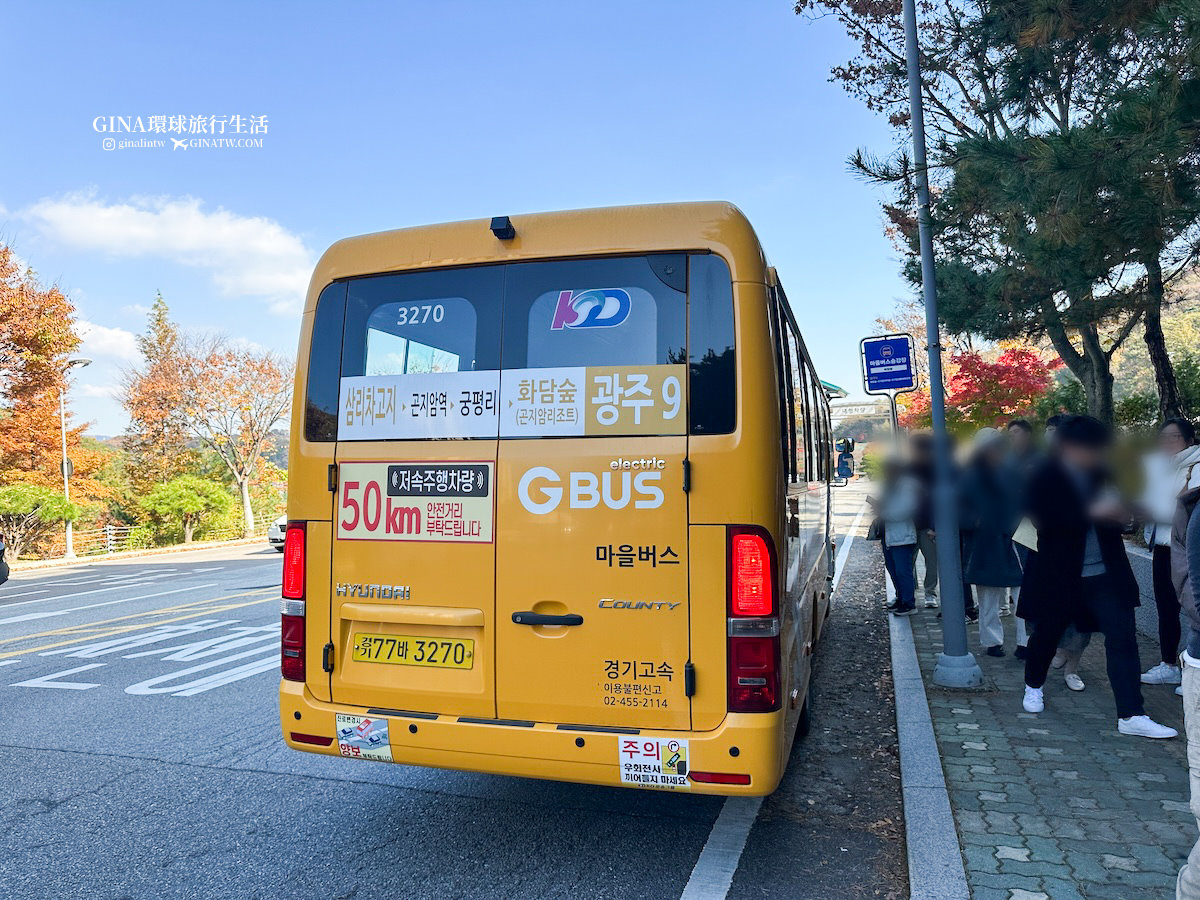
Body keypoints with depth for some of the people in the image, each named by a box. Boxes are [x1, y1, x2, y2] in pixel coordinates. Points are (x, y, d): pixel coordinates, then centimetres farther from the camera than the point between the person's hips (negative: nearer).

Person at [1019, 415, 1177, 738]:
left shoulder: (1101, 474, 6)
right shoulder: (1046, 478, -10)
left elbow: (1112, 511, 19)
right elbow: (1043, 519, -24)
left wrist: (1120, 515, -5)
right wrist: (1092, 512, -30)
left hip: (1106, 574, 4)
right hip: (1059, 575, -4)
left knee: (1123, 638, -4)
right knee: (1047, 635, 12)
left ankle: (1131, 715, 0)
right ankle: (1033, 686, 37)